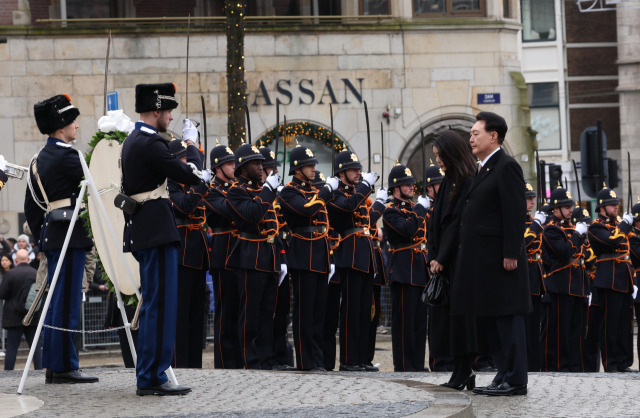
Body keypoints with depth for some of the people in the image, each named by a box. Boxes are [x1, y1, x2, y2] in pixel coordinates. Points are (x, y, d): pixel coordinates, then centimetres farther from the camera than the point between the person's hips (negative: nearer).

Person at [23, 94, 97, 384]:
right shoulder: (66, 156, -13)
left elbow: (31, 206, 19)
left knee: (57, 303, 12)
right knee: (67, 303, -7)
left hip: (51, 236, 9)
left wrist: (41, 236, 23)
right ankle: (64, 367, -7)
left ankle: (53, 366, 15)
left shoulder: (38, 160, 15)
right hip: (70, 235, -9)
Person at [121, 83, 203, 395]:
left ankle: (147, 375, 19)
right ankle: (154, 377, -8)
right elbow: (192, 176, -16)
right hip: (157, 231, -11)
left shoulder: (132, 141, 15)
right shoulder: (151, 144, -17)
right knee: (161, 304, -8)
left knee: (153, 305, 15)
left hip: (142, 230, 11)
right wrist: (191, 145, -1)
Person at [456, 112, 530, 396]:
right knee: (487, 319, 11)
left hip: (500, 260, -10)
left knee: (506, 318, -6)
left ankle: (515, 380, -4)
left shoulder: (507, 167, -10)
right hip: (482, 261, 10)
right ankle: (505, 375, 16)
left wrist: (511, 254, -21)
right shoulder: (483, 170, 19)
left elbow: (516, 213, -16)